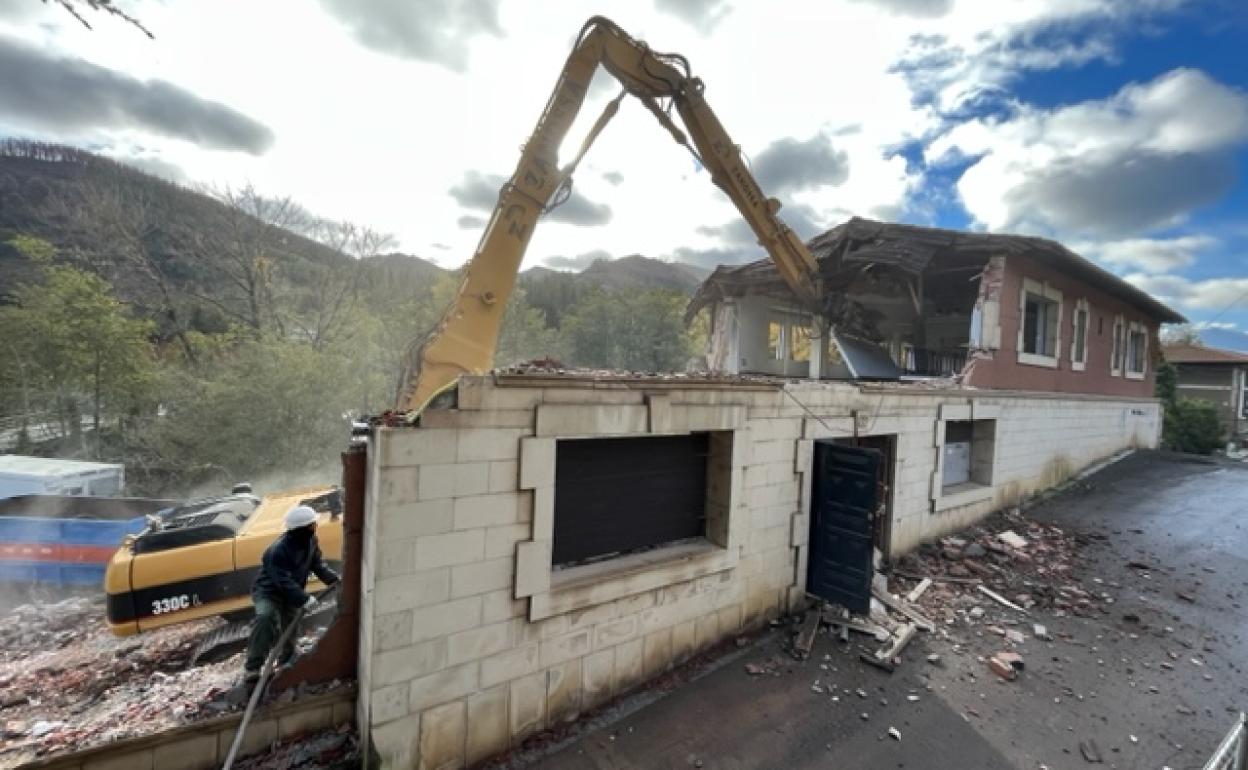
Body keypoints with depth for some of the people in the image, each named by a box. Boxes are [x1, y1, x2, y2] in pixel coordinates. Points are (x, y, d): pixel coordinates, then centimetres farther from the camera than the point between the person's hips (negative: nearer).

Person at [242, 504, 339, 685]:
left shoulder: (310, 542, -10)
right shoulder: (278, 550, -32)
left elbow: (318, 565, -4)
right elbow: (284, 582, -33)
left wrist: (335, 579, -18)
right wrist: (304, 599, -37)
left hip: (291, 594, 6)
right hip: (268, 592, -6)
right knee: (266, 617, -34)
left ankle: (287, 663, 40)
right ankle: (251, 669, -26)